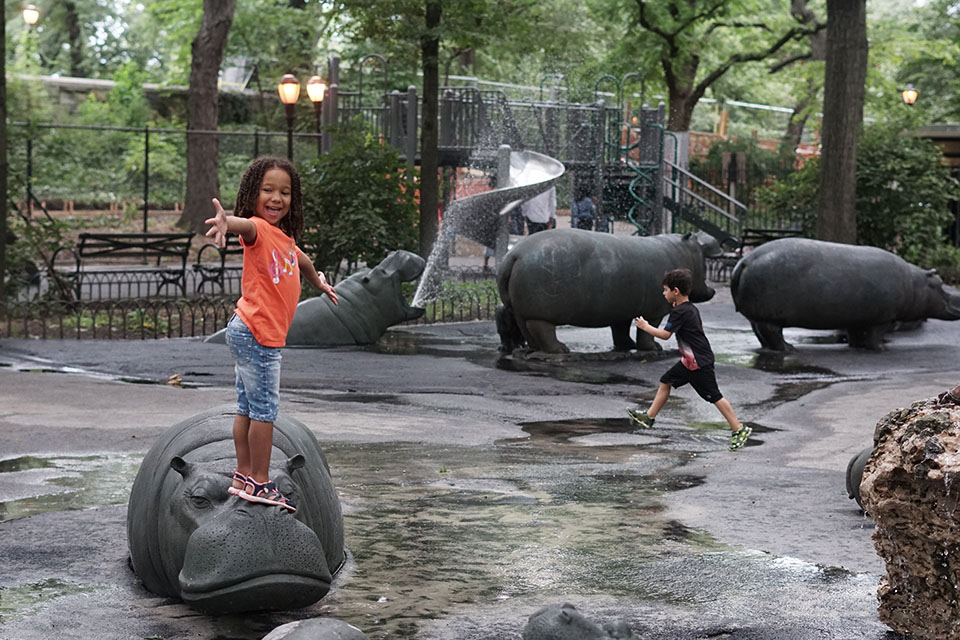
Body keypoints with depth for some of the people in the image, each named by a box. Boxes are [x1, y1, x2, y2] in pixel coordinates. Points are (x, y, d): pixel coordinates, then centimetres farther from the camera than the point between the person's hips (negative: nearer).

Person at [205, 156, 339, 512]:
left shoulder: (284, 237, 12)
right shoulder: (258, 229, -15)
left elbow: (300, 260, 34)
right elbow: (246, 226, -41)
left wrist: (319, 283, 53)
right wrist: (227, 223, -64)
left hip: (260, 335, 9)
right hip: (257, 334, -9)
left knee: (248, 408, 13)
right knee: (264, 408, -5)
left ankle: (244, 477, 21)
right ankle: (259, 483, 1)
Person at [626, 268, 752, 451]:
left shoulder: (679, 312, -20)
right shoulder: (691, 308, 9)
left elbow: (665, 335, -19)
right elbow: (700, 326, 26)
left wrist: (646, 327, -4)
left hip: (699, 363, -10)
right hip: (690, 361, 10)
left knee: (714, 396, -7)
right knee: (666, 382, 16)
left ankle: (739, 430, -3)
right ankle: (649, 417, 26)